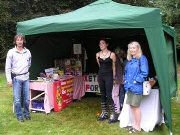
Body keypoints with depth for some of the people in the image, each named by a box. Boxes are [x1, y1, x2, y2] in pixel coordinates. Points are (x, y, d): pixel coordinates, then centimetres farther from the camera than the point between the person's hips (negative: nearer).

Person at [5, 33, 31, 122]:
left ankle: (26, 114, 24)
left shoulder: (27, 52, 4)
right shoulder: (11, 52, -5)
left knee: (27, 98, 8)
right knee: (17, 99, -1)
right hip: (16, 78, -3)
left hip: (26, 78, 3)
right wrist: (9, 79, -9)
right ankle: (19, 115, 14)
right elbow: (8, 67, -4)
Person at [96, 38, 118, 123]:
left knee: (108, 95, -9)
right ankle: (104, 113, 21)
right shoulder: (97, 54, 5)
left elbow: (113, 66, 1)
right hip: (100, 75, 5)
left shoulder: (112, 54, -6)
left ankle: (113, 115, -1)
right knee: (102, 95, 10)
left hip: (109, 76, -5)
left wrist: (114, 76, 4)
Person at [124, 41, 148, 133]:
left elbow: (144, 73, -13)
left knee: (136, 106, 0)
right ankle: (135, 124, 28)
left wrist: (135, 81, -14)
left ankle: (138, 127, 14)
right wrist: (126, 82, 9)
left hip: (137, 87, -7)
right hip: (129, 87, 7)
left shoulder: (142, 58, -9)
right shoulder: (129, 60, 12)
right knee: (132, 106, 13)